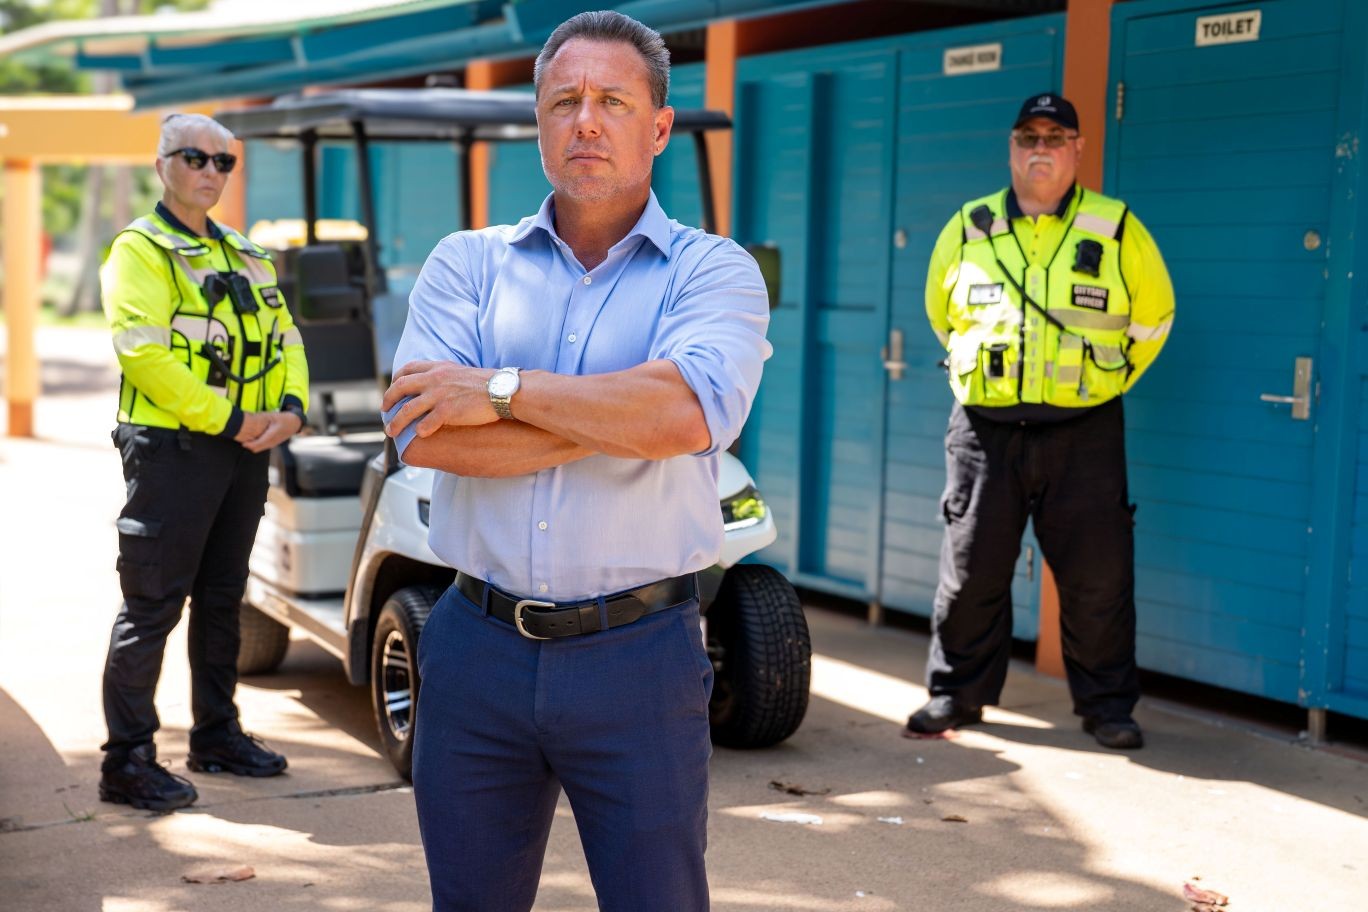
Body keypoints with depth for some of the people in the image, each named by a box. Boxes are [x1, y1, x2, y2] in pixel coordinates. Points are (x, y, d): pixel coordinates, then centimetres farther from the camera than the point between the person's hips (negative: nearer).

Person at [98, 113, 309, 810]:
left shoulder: (247, 257, 19)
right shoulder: (140, 250, -5)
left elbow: (285, 337, 16)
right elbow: (143, 353, -17)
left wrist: (292, 407, -4)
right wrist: (229, 419, -19)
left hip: (245, 450, 7)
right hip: (173, 448, -7)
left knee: (222, 599, 15)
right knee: (152, 607, -5)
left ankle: (216, 735, 27)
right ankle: (127, 761, 0)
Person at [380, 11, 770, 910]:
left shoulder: (714, 271, 0)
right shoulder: (466, 264, 6)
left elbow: (687, 414, -21)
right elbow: (425, 433, -11)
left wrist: (503, 390, -14)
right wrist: (618, 419, -13)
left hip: (639, 659, -2)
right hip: (478, 653, 3)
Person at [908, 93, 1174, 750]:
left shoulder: (1116, 230, 3)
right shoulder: (967, 229, 8)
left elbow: (1154, 314, 14)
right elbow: (939, 310, 22)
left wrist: (1110, 379, 12)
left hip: (1084, 433, -1)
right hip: (985, 431, 1)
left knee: (1098, 577, 1)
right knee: (970, 571, 6)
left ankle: (1107, 705, 15)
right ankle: (956, 693, 20)